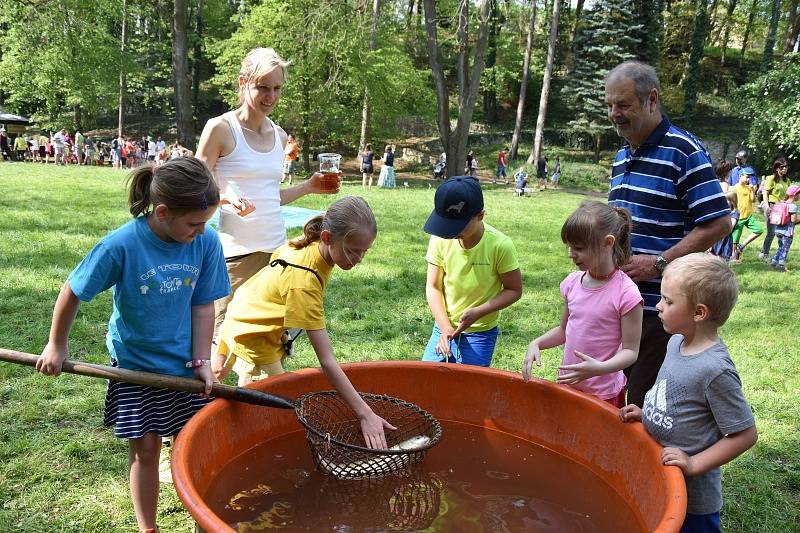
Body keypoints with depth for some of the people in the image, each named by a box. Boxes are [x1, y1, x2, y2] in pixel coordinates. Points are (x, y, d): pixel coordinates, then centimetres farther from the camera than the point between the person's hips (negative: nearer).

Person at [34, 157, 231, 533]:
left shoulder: (206, 242, -17)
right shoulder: (121, 245, -24)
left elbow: (203, 304, -7)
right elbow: (72, 292, -9)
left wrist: (200, 361, -9)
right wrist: (56, 346, 3)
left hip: (183, 362, 2)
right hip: (134, 362, -2)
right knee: (145, 447, 5)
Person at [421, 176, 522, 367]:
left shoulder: (500, 246, -19)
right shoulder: (441, 239, -11)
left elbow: (514, 290, -8)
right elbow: (433, 287, -5)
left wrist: (477, 312, -20)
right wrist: (445, 326, -17)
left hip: (480, 334, -3)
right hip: (444, 327, 3)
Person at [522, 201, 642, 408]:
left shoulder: (626, 293, -18)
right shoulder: (573, 282, -1)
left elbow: (630, 351, -14)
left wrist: (599, 368, -29)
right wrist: (536, 344, -4)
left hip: (603, 394, -5)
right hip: (567, 384, 5)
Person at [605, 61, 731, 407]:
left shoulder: (684, 151, -11)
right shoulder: (621, 156, 13)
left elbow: (718, 223, -15)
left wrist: (657, 263, -20)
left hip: (660, 305, -8)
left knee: (645, 404, 1)